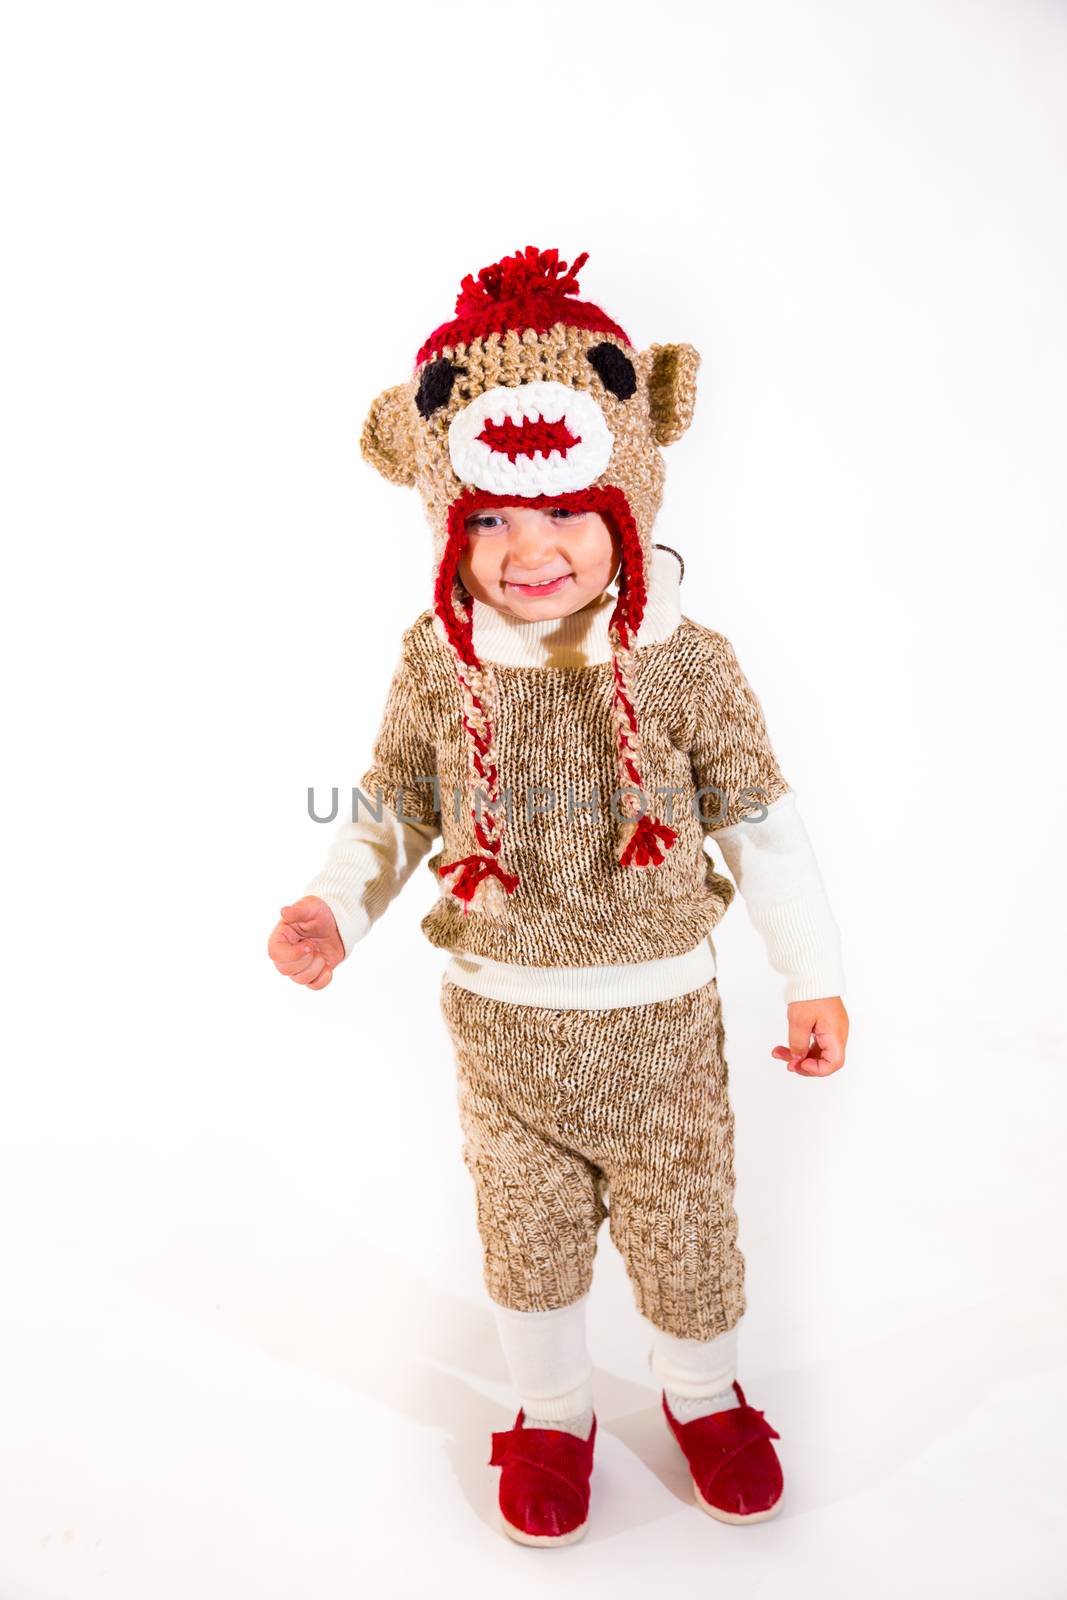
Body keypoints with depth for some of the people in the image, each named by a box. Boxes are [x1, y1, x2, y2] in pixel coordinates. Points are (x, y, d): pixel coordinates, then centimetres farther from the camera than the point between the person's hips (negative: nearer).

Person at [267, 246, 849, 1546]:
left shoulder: (686, 665, -14)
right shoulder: (438, 665, -10)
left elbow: (761, 824, -7)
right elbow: (392, 805, 2)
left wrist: (814, 979, -4)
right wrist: (336, 905, -14)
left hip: (657, 1012, -1)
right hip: (501, 1015, 1)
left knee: (682, 1220, 17)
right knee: (526, 1228, 19)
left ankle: (702, 1393, 48)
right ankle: (551, 1411, 47)